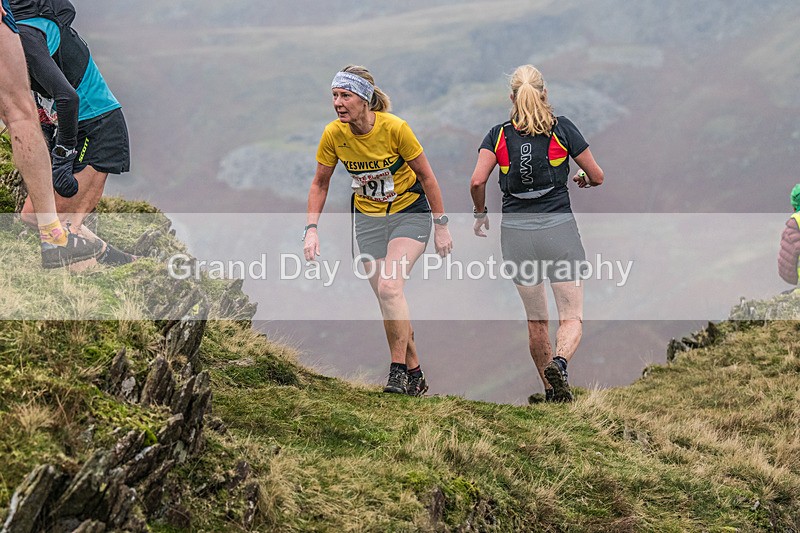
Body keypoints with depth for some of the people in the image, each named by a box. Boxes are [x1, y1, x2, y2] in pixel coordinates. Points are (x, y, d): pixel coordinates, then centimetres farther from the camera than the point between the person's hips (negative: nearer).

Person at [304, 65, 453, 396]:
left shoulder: (394, 128, -24)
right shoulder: (333, 134, -14)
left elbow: (426, 176, -11)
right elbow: (319, 184, 1)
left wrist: (441, 226, -8)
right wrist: (311, 229, -9)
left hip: (410, 213, -4)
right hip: (368, 218, 4)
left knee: (389, 287, -23)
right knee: (387, 300, 3)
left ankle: (398, 370, -13)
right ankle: (414, 375, 16)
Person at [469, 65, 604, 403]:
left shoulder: (498, 134, 3)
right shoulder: (561, 128, 1)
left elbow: (477, 181, -9)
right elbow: (597, 176, 6)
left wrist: (480, 214, 9)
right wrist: (584, 180, 29)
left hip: (516, 232, 2)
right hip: (559, 229, -2)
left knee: (536, 320, 15)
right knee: (572, 318, -1)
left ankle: (551, 390, 21)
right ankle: (559, 362, -31)